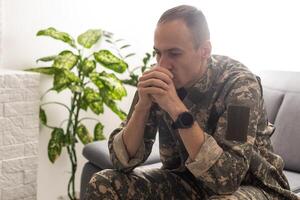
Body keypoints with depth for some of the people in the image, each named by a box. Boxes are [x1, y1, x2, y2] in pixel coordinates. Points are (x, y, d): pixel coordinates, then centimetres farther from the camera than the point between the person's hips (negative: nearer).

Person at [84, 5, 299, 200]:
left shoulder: (239, 84, -23)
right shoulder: (159, 83, -11)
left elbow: (227, 177, -33)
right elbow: (123, 160, -12)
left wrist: (177, 109, -37)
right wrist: (142, 105, -28)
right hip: (185, 181, 4)